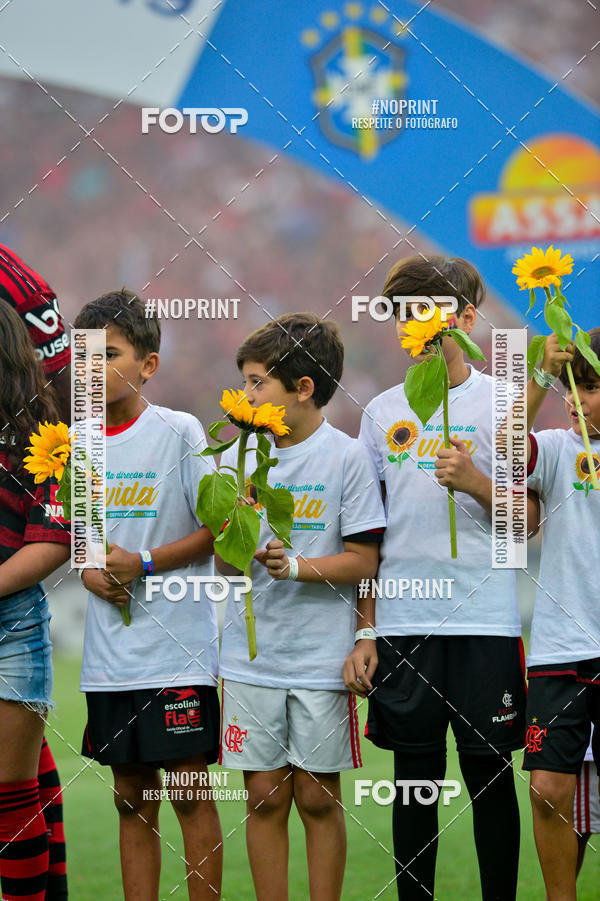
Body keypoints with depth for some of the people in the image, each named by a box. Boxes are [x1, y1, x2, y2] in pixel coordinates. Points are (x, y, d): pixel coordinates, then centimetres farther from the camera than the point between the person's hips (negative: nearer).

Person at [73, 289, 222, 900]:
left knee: (190, 795, -2)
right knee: (132, 800, 9)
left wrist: (144, 564, -16)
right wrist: (87, 570, -3)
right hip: (110, 657, 5)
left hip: (177, 652, -5)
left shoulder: (179, 432, -7)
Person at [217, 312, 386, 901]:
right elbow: (223, 564, 9)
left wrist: (295, 566, -20)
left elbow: (363, 562, -6)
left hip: (321, 657, -3)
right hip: (251, 656, 3)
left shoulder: (346, 458, -5)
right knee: (265, 796, 5)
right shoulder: (236, 458, 7)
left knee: (318, 797, 3)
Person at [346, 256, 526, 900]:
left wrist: (476, 484, -17)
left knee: (489, 772, 1)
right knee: (415, 775, 6)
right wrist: (364, 634, 7)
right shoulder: (383, 412, 10)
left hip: (486, 619, -2)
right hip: (402, 622, 2)